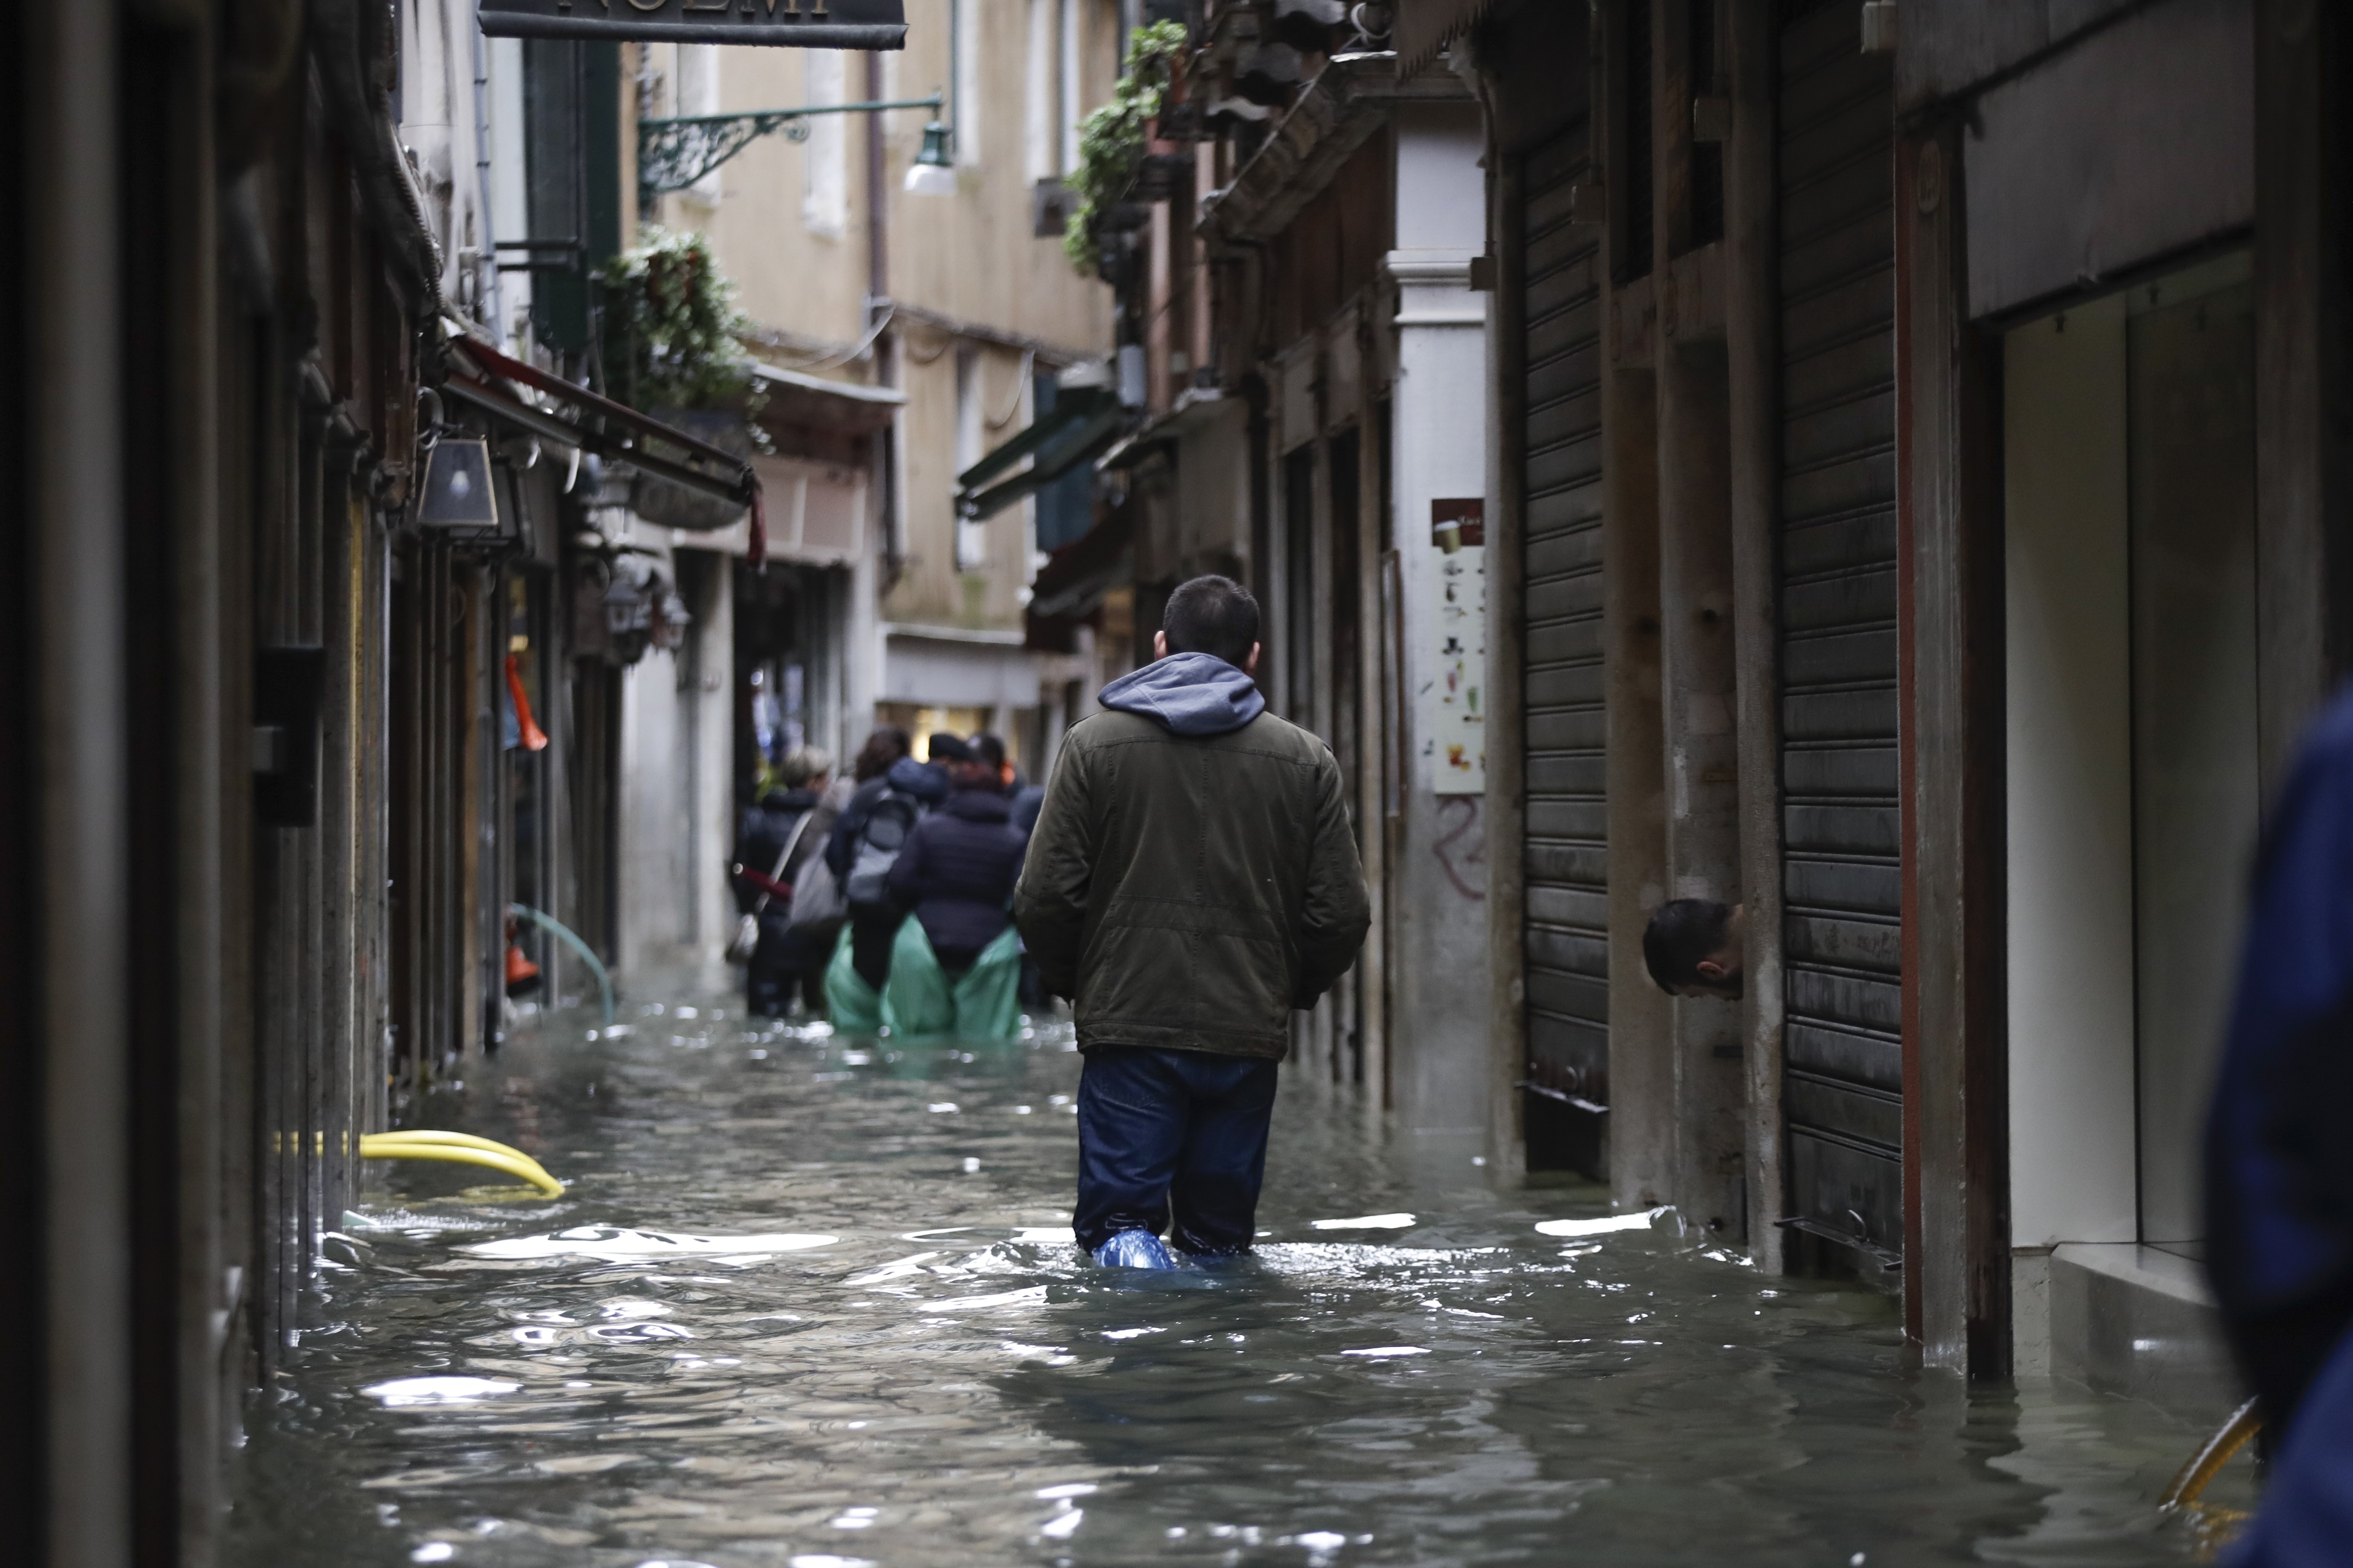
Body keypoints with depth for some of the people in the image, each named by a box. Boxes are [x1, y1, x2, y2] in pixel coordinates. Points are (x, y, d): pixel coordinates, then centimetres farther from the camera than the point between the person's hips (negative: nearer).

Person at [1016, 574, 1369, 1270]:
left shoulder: (1093, 743, 1)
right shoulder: (1306, 760, 5)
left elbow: (1045, 898, -3)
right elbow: (1342, 914, 3)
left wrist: (1073, 981, 16)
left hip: (1127, 1026, -1)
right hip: (1249, 1033, 2)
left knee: (1118, 1216, 1)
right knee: (1221, 1232, 13)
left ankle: (1133, 1257, -25)